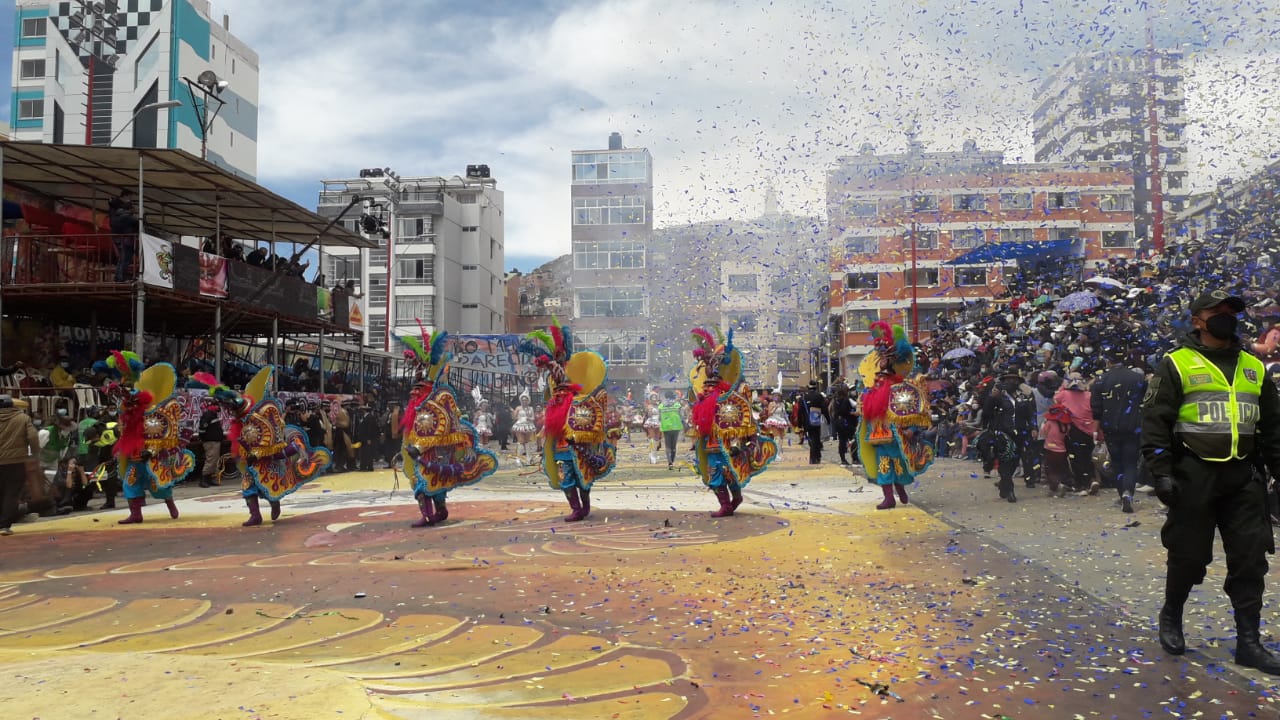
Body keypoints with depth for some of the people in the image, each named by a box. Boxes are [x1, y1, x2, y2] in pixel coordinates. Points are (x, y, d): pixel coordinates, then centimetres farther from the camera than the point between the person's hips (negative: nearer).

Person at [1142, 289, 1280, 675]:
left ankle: (1249, 642, 10)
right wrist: (1160, 471, -14)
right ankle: (1170, 617, 28)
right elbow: (1155, 421, -7)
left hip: (1243, 478, 5)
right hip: (1194, 477, -4)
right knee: (1188, 555, 4)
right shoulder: (1176, 364, -3)